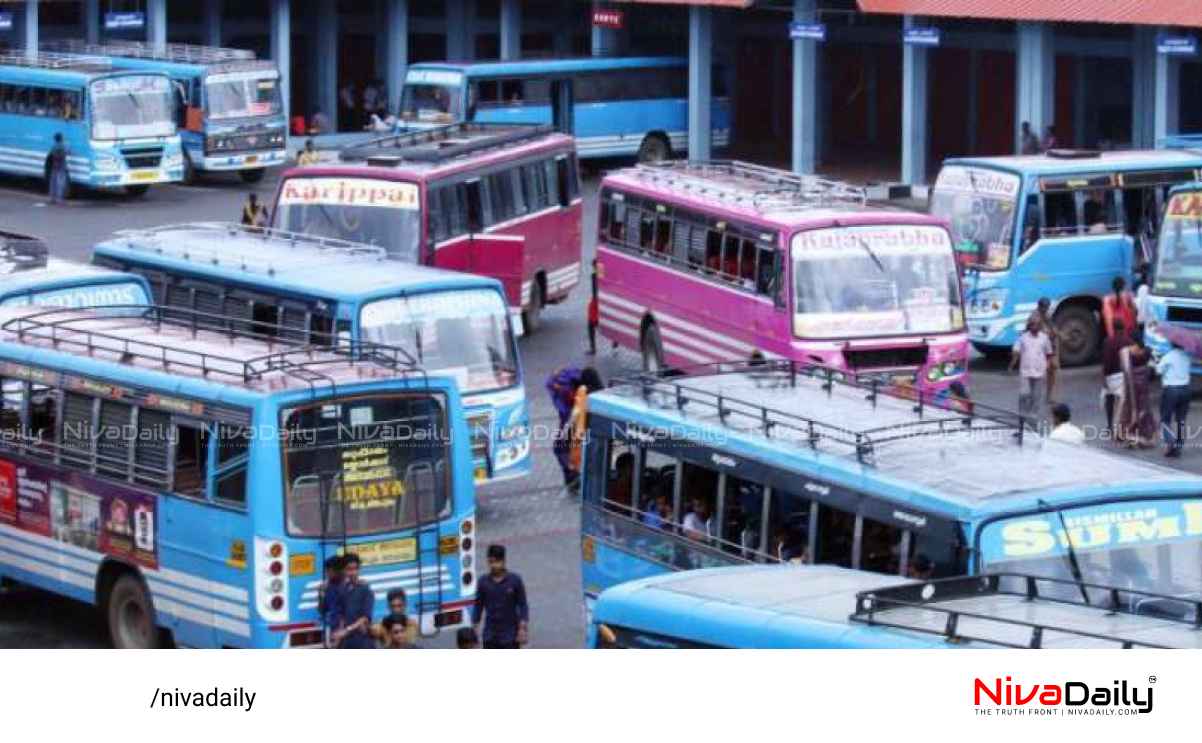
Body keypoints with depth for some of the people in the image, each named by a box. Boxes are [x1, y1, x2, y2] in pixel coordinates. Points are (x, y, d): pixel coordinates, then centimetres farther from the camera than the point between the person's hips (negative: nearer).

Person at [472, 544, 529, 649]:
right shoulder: (484, 583, -1)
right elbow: (478, 606, 7)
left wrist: (522, 628, -9)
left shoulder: (515, 581, -7)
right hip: (490, 636, 2)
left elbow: (522, 605, -3)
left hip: (510, 636, -2)